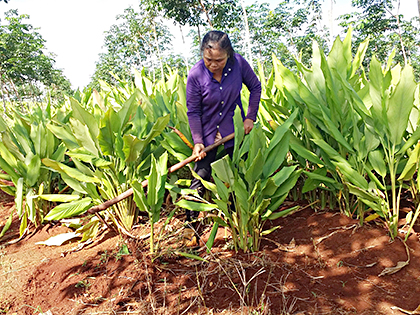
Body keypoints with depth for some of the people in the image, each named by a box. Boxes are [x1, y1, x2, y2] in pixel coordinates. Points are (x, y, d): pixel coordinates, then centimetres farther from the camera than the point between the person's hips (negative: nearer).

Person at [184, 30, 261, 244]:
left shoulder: (239, 63, -14)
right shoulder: (195, 75, -19)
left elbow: (255, 87, 2)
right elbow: (193, 112, -12)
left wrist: (250, 117, -6)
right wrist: (197, 141, -19)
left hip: (235, 131, 2)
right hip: (208, 134, -2)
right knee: (200, 178, -2)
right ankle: (190, 222, 12)